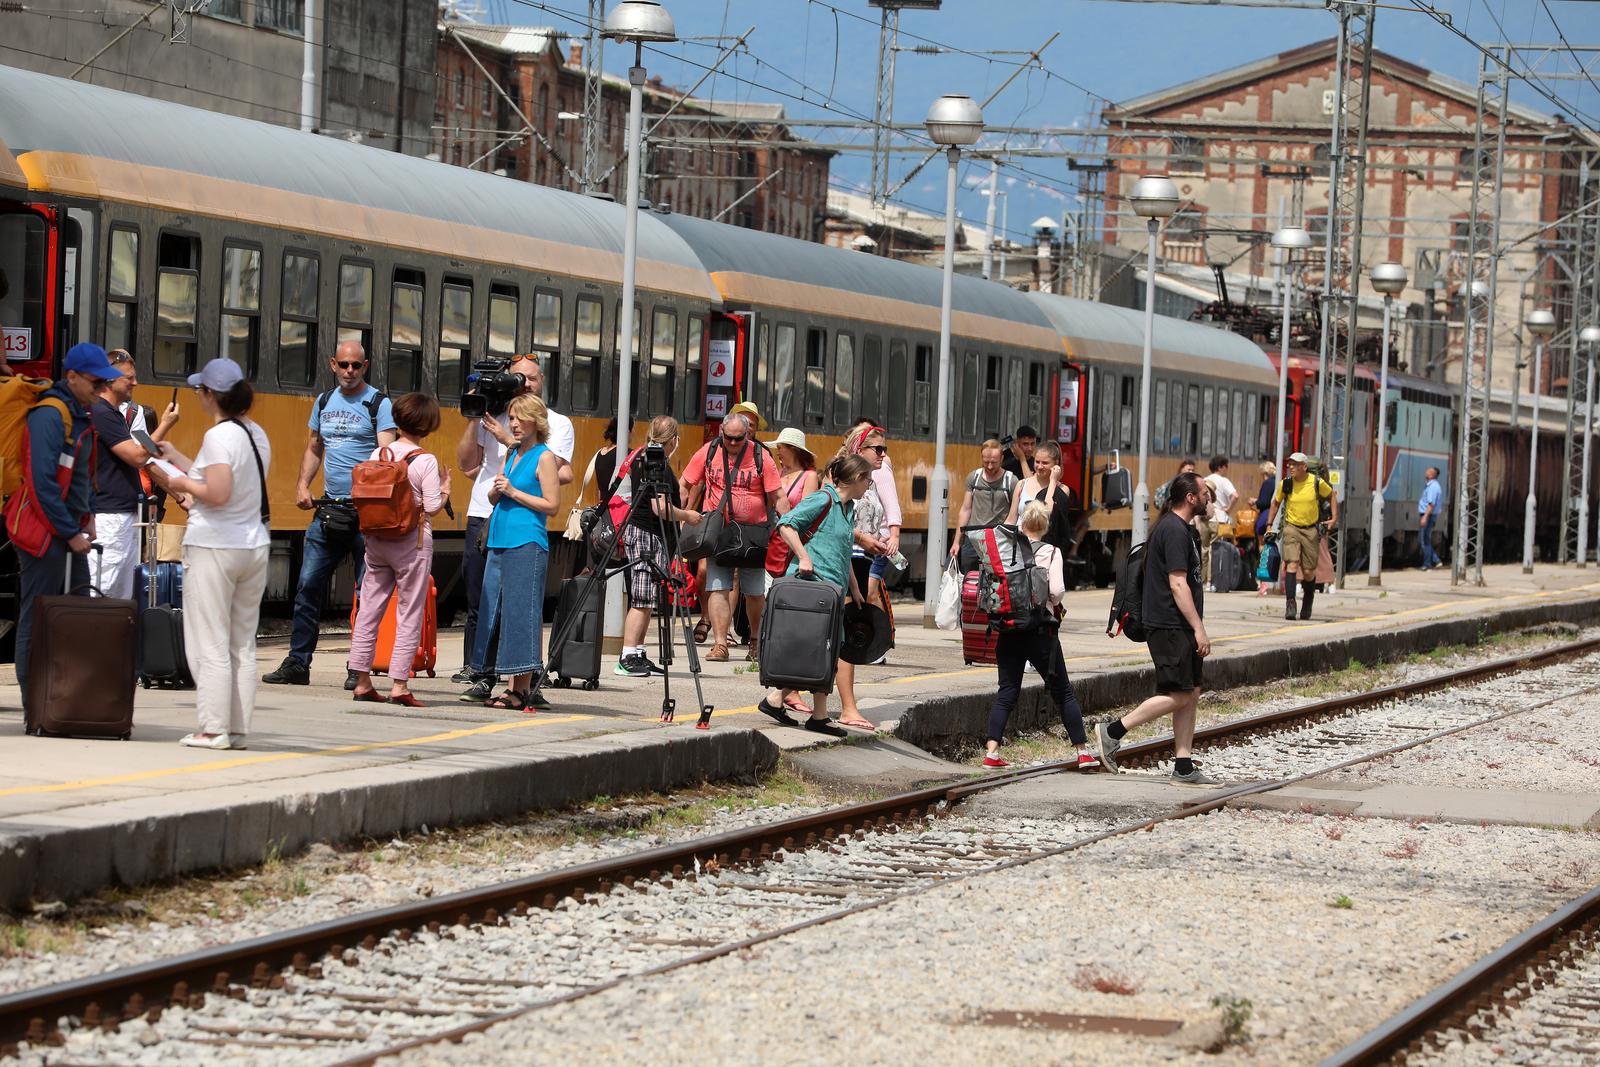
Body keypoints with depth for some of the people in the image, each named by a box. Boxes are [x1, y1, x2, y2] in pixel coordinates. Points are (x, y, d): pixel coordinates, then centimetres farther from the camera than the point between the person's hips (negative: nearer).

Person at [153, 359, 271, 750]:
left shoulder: (219, 436, -14)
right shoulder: (257, 435, 11)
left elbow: (218, 494, -23)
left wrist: (183, 485, -6)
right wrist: (177, 459, 24)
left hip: (213, 546, -8)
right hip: (254, 546, 8)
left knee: (210, 643, -2)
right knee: (243, 643, 10)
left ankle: (214, 728, -3)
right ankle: (238, 728, 11)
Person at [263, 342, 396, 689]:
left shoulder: (379, 404, -2)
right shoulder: (324, 402, 15)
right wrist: (302, 484, 8)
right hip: (329, 508, 5)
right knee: (308, 585, 2)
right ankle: (297, 663, 6)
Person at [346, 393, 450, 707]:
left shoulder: (378, 455, 2)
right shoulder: (426, 461, -11)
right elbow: (432, 508, -12)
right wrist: (445, 489, 6)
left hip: (377, 539, 4)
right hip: (413, 543, -4)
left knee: (368, 610, 9)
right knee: (409, 615, 2)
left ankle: (362, 680, 10)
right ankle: (399, 684, -3)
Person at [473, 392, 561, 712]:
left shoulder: (544, 457, -4)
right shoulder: (512, 454, 18)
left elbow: (552, 505, -10)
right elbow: (493, 498, 22)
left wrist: (513, 492, -12)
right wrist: (496, 490, -1)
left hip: (527, 544, -8)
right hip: (499, 542, 8)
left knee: (520, 612, -8)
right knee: (494, 610, 6)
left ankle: (522, 689, -7)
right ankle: (516, 686, 10)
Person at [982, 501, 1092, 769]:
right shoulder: (1050, 552, -5)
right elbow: (1056, 590, -15)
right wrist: (1054, 602, 6)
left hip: (1008, 631, 3)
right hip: (1041, 631, -3)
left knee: (1007, 691, 6)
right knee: (1063, 692, 9)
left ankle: (992, 752, -8)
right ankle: (1083, 752, 10)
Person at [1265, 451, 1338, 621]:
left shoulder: (1317, 483, -7)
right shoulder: (1285, 484, -4)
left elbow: (1331, 496, 12)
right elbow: (1276, 503, 13)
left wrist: (1334, 517, 3)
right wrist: (1269, 525, 11)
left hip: (1311, 530, 0)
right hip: (1291, 528, 0)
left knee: (1309, 572, 4)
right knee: (1291, 565, -19)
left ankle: (1307, 606, 27)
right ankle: (1290, 603, -21)